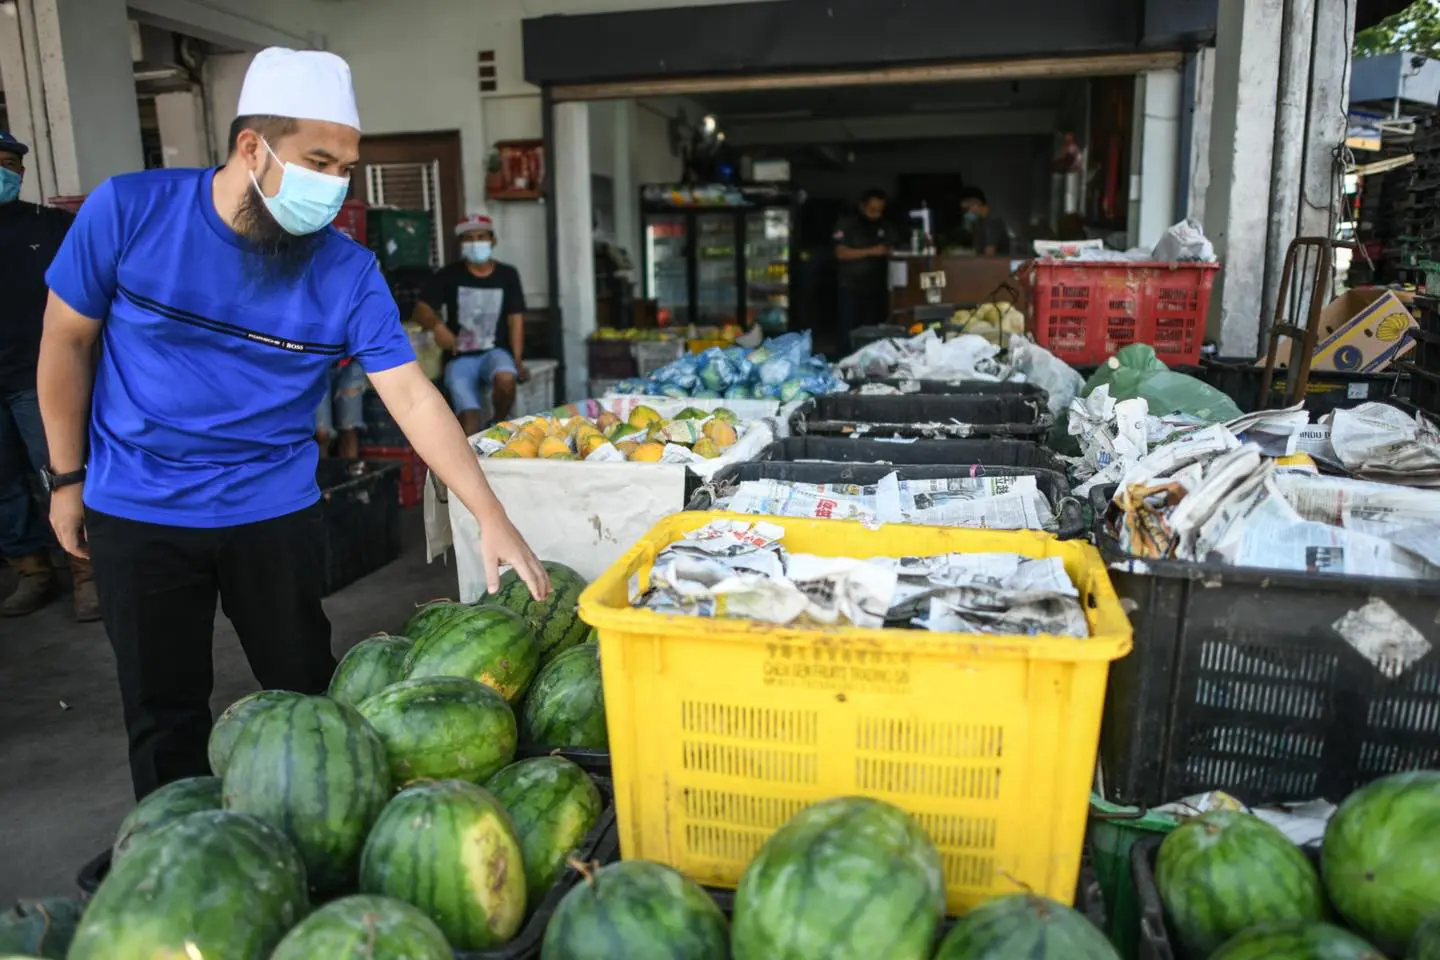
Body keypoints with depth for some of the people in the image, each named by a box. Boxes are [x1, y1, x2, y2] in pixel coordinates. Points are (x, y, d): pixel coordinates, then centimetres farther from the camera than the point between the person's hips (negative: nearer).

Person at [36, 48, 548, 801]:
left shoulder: (348, 272, -11)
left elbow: (413, 397, -15)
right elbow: (68, 342, 0)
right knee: (164, 717, 11)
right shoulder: (128, 211, -12)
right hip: (137, 513, 0)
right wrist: (67, 477, 4)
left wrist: (491, 518, -23)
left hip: (275, 512, 1)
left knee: (308, 698, 12)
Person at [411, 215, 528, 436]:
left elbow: (515, 320, 1)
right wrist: (437, 325, -28)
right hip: (460, 358, 0)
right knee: (469, 416, -23)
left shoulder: (508, 275, 5)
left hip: (495, 351, 0)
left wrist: (517, 359, -13)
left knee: (506, 379, -34)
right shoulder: (449, 275, 1)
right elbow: (420, 310, -4)